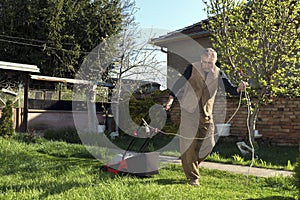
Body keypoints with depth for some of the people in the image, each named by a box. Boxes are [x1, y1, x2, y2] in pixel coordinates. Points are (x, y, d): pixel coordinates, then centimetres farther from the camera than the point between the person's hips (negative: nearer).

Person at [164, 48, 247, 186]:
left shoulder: (218, 74, 3)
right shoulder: (192, 68, -5)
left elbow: (230, 90, 0)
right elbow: (180, 82, -11)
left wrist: (239, 88, -23)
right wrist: (171, 99, -24)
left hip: (206, 114, 3)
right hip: (189, 111, -3)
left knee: (208, 144, 3)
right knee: (189, 144, -3)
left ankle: (190, 165, 29)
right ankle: (192, 177, 9)